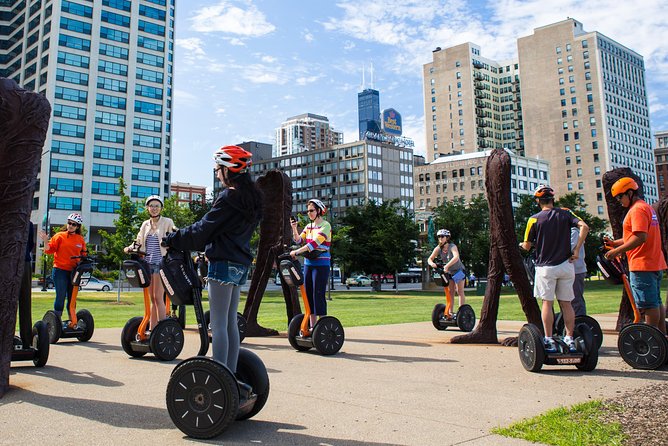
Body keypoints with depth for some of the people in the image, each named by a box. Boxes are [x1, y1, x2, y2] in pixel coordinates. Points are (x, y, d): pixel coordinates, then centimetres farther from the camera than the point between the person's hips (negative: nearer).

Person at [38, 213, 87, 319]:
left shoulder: (81, 239, 10)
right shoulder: (60, 236, 1)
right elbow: (49, 250, -2)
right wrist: (46, 241, -18)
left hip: (74, 271, 4)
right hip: (60, 270, -3)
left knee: (72, 298, 9)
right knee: (61, 296, -5)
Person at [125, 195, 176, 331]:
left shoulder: (167, 222, 1)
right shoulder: (145, 225, 16)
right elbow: (139, 242, 20)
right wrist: (130, 248, 1)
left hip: (160, 263, -6)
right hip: (148, 263, 6)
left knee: (158, 297, -9)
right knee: (152, 298, 9)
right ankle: (152, 329, 14)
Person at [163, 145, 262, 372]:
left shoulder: (229, 197, -13)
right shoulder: (252, 198, 15)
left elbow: (202, 229, -12)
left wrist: (171, 240, -3)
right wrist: (204, 247, 22)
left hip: (223, 264, -9)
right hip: (241, 264, 9)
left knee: (218, 324, -6)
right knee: (231, 323, 13)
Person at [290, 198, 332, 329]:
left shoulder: (325, 225, -7)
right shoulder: (309, 226, 16)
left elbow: (315, 242, -20)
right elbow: (299, 240, 8)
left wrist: (297, 252, -25)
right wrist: (294, 229, -8)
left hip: (321, 264, -7)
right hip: (308, 263, 7)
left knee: (318, 295, -9)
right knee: (308, 294, 8)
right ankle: (312, 326, 16)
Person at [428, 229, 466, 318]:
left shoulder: (452, 247, -27)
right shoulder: (438, 248, -11)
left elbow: (456, 257, -46)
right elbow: (430, 258, -15)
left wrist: (447, 265, -58)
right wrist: (432, 263, -39)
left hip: (459, 270, -5)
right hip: (449, 272, 5)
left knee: (460, 292, -5)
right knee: (450, 293, 6)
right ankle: (450, 313, 9)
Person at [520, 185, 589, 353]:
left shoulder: (534, 219, -3)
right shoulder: (565, 213, 4)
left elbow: (527, 246, 0)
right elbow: (584, 227, -11)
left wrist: (522, 245, 22)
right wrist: (577, 249, -8)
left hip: (545, 267, -3)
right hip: (566, 265, 3)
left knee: (547, 303, 2)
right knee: (566, 303, 9)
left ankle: (549, 341, 1)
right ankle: (570, 339, 11)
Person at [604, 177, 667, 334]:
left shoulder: (637, 209, -14)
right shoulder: (647, 208, 20)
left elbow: (640, 237, -24)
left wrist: (617, 250, -20)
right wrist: (615, 243, 15)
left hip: (642, 265, -10)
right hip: (655, 264, 10)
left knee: (648, 304, -7)